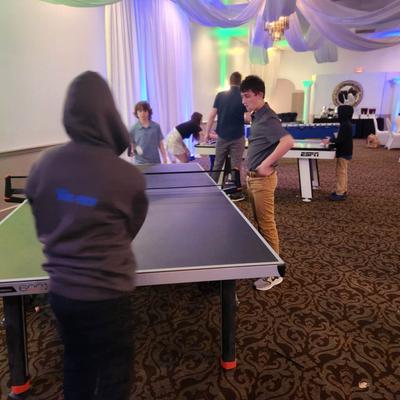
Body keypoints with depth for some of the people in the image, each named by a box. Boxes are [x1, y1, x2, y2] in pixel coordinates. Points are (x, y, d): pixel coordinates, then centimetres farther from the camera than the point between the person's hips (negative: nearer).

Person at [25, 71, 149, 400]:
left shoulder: (44, 166, -8)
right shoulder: (129, 177, -20)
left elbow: (42, 227, 5)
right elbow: (129, 231, -3)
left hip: (60, 290, 5)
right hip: (106, 294, -5)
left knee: (76, 363, 27)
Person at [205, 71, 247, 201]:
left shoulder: (220, 95, 0)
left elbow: (212, 115, -1)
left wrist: (207, 133, 5)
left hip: (222, 136, 2)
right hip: (237, 137, -2)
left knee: (217, 164, 13)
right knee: (235, 165, 4)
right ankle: (236, 192, 9)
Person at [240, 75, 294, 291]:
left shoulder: (268, 118, -18)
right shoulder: (256, 117, 11)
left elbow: (288, 141, -32)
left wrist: (267, 164, -28)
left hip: (263, 179, -9)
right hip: (253, 177, 10)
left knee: (267, 225, -2)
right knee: (259, 223, 17)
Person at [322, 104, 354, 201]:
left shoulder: (345, 125, -20)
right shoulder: (347, 124, 11)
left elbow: (340, 140, -24)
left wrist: (330, 140, -14)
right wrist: (331, 139, 9)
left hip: (343, 153, -10)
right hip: (346, 152, 10)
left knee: (341, 172, -7)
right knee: (343, 172, 16)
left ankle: (340, 193, -5)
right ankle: (343, 190, 25)